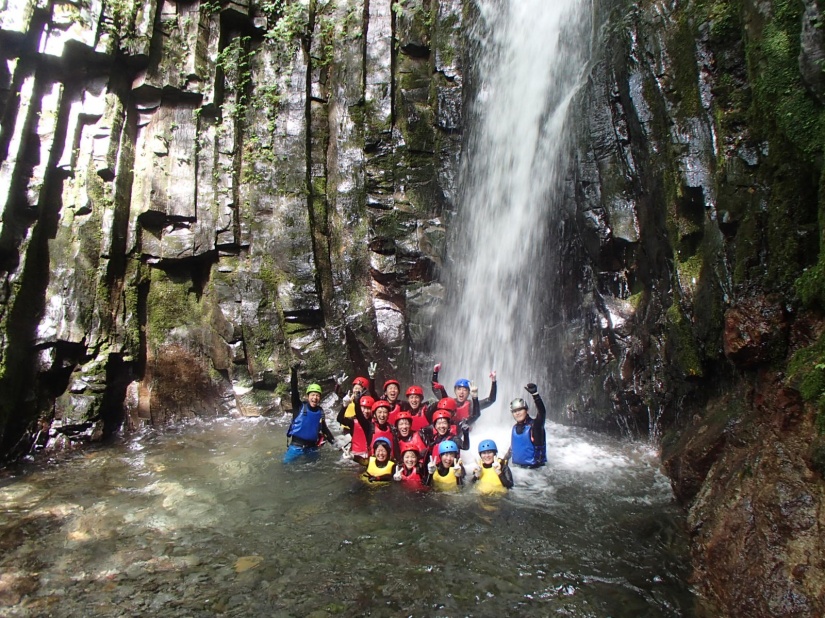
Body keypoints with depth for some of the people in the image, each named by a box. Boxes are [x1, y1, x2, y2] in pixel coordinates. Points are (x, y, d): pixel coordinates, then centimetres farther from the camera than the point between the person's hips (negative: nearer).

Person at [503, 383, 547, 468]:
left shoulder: (534, 425, -11)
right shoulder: (515, 428, 8)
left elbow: (542, 412, -31)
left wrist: (535, 394, -43)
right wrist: (505, 459, 32)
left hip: (534, 468, -7)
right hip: (517, 467, 7)